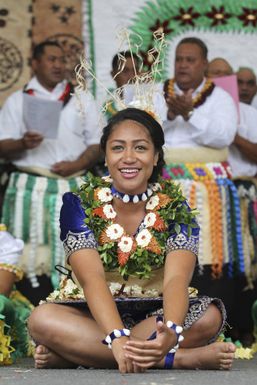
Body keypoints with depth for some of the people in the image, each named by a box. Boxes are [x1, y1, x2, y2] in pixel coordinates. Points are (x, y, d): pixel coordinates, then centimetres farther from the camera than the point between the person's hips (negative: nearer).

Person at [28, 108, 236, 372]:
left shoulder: (177, 210, -4)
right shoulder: (79, 206, -6)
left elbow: (176, 279, -21)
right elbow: (92, 279, -21)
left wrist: (171, 332, -45)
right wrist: (118, 338, -41)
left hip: (156, 318, 1)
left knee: (209, 315, -29)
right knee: (41, 318, -31)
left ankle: (73, 354, -26)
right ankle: (181, 358, -35)